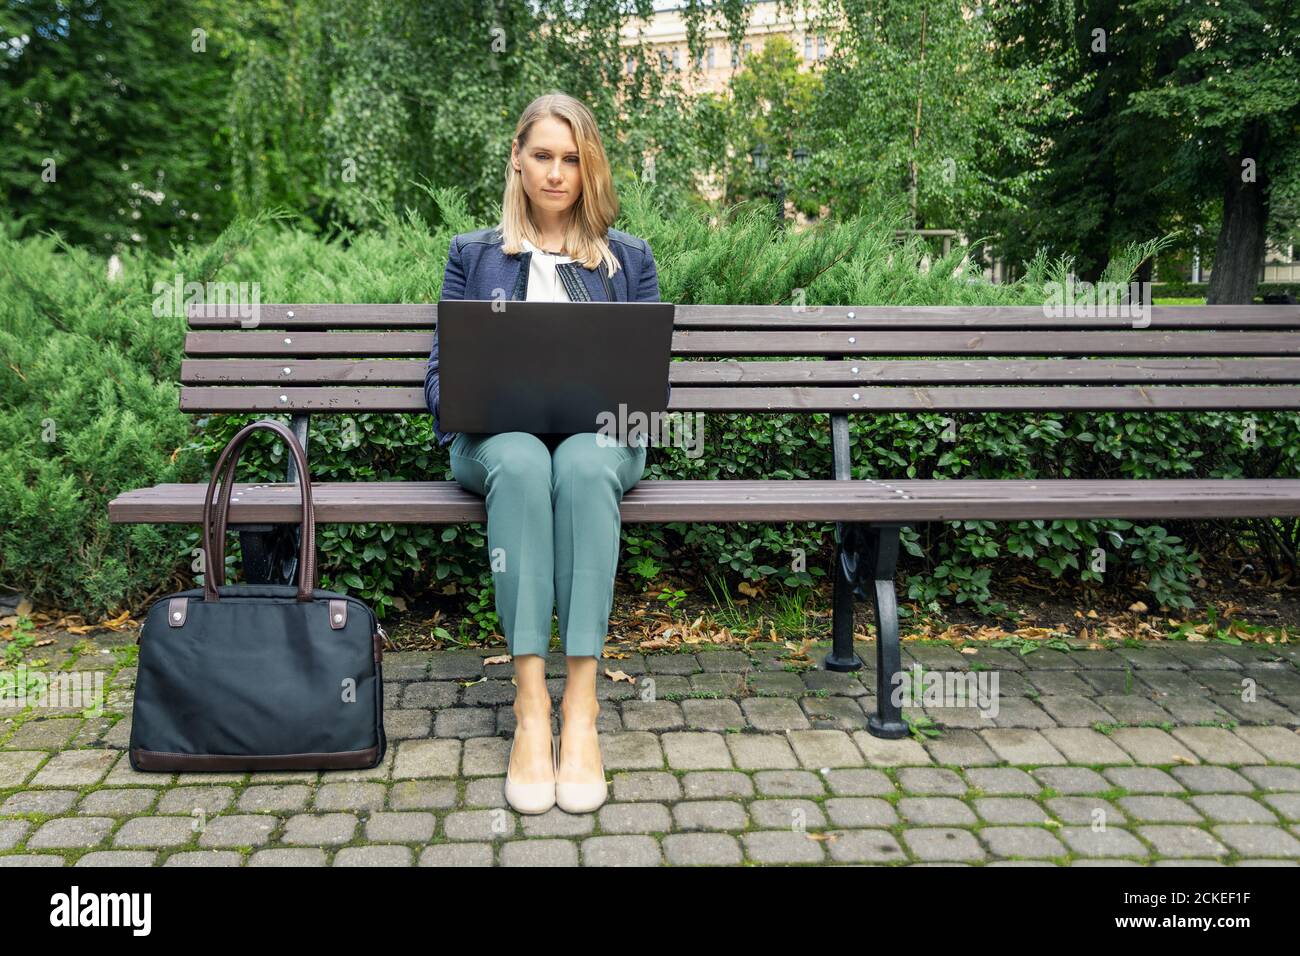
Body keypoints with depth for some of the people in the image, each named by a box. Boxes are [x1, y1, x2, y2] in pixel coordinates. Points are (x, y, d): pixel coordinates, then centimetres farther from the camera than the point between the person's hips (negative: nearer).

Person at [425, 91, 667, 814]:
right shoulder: (474, 255, 21)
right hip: (498, 437, 0)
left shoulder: (630, 259, 20)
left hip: (599, 436, 0)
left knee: (583, 466, -38)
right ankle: (531, 708, -40)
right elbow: (442, 371, 14)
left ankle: (581, 709, -40)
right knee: (522, 463, -38)